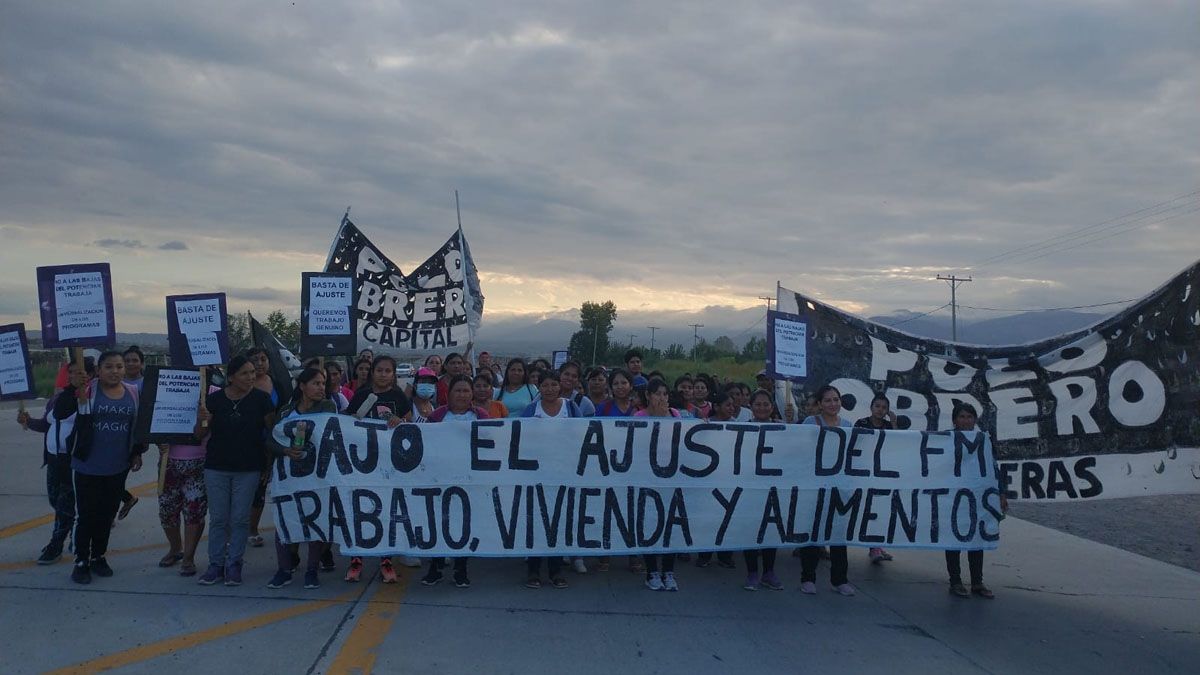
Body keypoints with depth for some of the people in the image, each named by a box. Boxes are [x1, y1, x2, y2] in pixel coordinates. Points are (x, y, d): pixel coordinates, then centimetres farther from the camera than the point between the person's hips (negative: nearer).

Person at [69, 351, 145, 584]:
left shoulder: (132, 393, 3)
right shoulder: (87, 390, -7)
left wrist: (137, 452, 11)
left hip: (118, 468, 3)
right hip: (88, 466, -3)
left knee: (107, 514, 12)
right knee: (86, 514, 1)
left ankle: (98, 556, 28)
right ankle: (81, 561, 14)